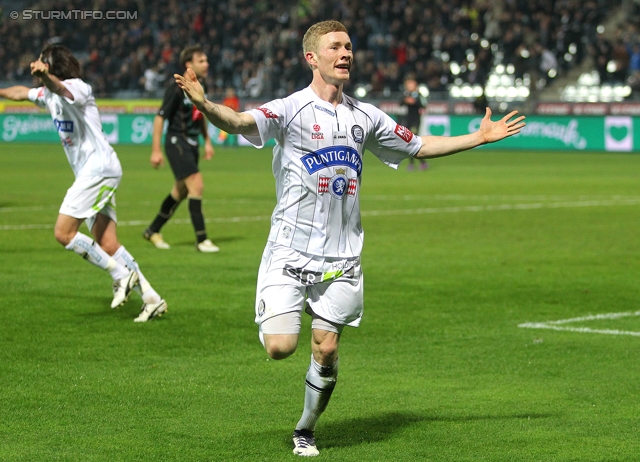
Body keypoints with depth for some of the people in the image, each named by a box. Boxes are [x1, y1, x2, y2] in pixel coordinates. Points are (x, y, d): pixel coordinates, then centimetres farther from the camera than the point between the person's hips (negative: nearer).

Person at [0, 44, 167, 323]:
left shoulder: (77, 87, -12)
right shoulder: (48, 94, 16)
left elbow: (61, 89, -37)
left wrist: (46, 76, -56)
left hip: (98, 168, -9)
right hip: (89, 174, 9)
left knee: (63, 232, -14)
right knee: (107, 245, 2)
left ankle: (121, 275, -8)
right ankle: (151, 299, 3)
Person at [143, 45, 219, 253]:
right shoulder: (177, 88, -16)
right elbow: (160, 117, -14)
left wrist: (207, 141, 22)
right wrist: (156, 150, -16)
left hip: (192, 144, 9)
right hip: (177, 143, -9)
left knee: (180, 192, 15)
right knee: (196, 186, -16)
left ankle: (153, 231, 30)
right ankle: (201, 240, -12)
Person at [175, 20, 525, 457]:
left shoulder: (365, 117, 9)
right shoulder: (290, 109, -7)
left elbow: (421, 146, 23)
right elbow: (241, 122, -25)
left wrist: (480, 137, 22)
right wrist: (204, 103, -46)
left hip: (341, 257, 4)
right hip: (290, 252, -4)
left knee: (326, 350, 0)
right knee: (281, 347, -12)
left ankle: (306, 431, 23)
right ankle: (276, 318, 25)